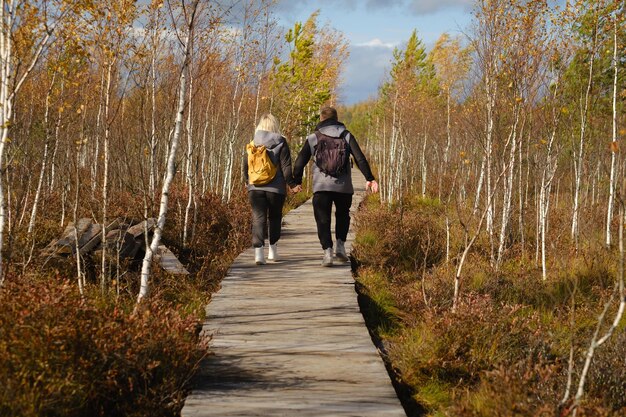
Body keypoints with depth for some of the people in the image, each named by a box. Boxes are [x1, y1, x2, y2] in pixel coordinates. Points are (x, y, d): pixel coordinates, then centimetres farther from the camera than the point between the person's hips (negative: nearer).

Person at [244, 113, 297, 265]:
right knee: (275, 217, 18)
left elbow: (246, 164, 8)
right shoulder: (281, 142, -4)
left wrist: (247, 181, 22)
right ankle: (272, 250, 23)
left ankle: (258, 249, -19)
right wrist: (291, 183, 2)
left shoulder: (253, 143, 3)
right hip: (276, 187, -1)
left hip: (255, 188, 1)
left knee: (258, 218, -1)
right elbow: (286, 166, -8)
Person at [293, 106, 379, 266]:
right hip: (343, 186, 1)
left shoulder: (312, 138, 7)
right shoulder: (346, 136, 8)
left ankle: (327, 251, -11)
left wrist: (297, 181, 22)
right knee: (342, 214, 23)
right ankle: (340, 245, 9)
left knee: (323, 219, 4)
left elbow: (300, 162, 9)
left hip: (321, 187, -1)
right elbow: (360, 158, -1)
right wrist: (369, 178, -1)